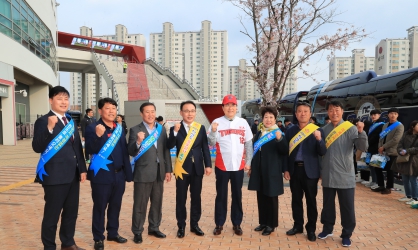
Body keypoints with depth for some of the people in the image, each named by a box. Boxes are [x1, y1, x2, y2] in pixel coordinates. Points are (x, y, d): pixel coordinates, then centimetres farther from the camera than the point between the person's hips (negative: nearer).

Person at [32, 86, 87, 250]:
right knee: (52, 215, 7)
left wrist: (82, 169, 10)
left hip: (72, 175, 7)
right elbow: (37, 148, -20)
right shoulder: (43, 121, -9)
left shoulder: (71, 121, 14)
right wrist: (49, 128, -33)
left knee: (71, 212, 18)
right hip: (55, 176, -7)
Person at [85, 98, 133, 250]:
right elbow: (90, 150, -19)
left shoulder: (120, 129, 10)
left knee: (115, 206, 16)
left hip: (119, 175, 6)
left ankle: (113, 233, 32)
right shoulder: (93, 128, -8)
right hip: (102, 175, -5)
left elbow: (125, 151, 10)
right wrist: (98, 136, -34)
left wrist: (128, 173, 8)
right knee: (100, 207, 7)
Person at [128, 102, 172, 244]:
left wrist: (168, 170, 7)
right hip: (143, 173, -5)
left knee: (157, 203, 16)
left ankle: (154, 228, 32)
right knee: (140, 205, 5)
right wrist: (138, 142, -31)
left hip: (159, 172, 5)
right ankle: (137, 232, 20)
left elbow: (166, 150, 9)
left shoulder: (161, 129, 8)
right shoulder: (135, 130, -6)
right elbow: (131, 152, -12)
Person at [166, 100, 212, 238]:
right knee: (181, 198, 7)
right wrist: (175, 132, -25)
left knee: (196, 197, 11)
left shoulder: (201, 128, 3)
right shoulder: (175, 128, -2)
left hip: (197, 168, 2)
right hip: (182, 168, -2)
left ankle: (194, 224, 26)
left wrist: (208, 165, -3)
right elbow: (169, 146, -13)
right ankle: (181, 226, 22)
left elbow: (205, 148, 3)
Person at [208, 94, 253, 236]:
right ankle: (219, 224, 20)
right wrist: (213, 131, -22)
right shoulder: (217, 122, -2)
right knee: (221, 195, 8)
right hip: (222, 165, -1)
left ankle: (237, 224, 25)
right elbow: (212, 143, -5)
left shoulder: (243, 123, 4)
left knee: (237, 195, 12)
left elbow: (248, 144, 7)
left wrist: (248, 162, 4)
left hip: (238, 165, 2)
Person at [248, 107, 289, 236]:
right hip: (259, 170, 5)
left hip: (272, 171, -5)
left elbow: (285, 152, -14)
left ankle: (271, 224, 17)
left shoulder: (279, 133, -5)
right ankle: (263, 222, 25)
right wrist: (251, 167, 17)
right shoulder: (258, 134, 11)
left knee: (271, 197, 5)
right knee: (261, 197, 12)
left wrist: (280, 139, -30)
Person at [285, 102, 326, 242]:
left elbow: (322, 153, -8)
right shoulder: (290, 131, 5)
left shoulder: (317, 130, -2)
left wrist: (319, 139, -26)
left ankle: (311, 229, 20)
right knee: (296, 199, 12)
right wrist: (286, 169, 2)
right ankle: (297, 225, 27)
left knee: (311, 201, 8)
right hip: (295, 169, 3)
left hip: (310, 170, -2)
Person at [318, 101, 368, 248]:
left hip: (345, 176, -3)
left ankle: (346, 234, 22)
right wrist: (320, 171, 7)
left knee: (347, 207, 6)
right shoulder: (324, 130, 4)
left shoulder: (350, 128, -5)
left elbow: (363, 148, -16)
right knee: (328, 205, 15)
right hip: (328, 176, 3)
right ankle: (327, 229, 32)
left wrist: (361, 132, -31)